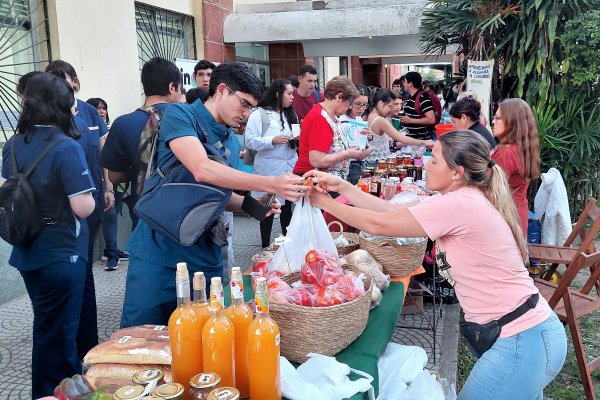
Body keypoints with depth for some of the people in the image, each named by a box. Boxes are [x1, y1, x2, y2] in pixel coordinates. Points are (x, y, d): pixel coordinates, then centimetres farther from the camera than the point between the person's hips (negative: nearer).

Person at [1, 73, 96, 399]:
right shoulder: (66, 148, -20)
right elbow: (83, 207, -23)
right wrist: (89, 193, -3)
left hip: (27, 252, 7)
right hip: (61, 255, -7)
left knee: (47, 326, 22)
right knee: (58, 332, 8)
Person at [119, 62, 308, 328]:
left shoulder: (233, 143, 13)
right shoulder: (179, 115, -8)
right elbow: (201, 170, -25)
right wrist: (270, 184, -29)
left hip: (206, 259, 6)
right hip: (158, 253, -6)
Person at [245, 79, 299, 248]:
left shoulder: (290, 115, 16)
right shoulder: (259, 114, -6)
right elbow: (250, 141, -13)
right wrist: (273, 141, -20)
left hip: (290, 167, 6)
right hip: (269, 169, -6)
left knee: (288, 206, 10)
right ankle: (266, 246, 14)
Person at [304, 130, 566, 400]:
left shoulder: (460, 205, -21)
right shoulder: (466, 201, 8)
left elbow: (377, 224, -15)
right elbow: (393, 210, 7)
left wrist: (327, 203, -2)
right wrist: (342, 187, 4)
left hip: (524, 344, -9)